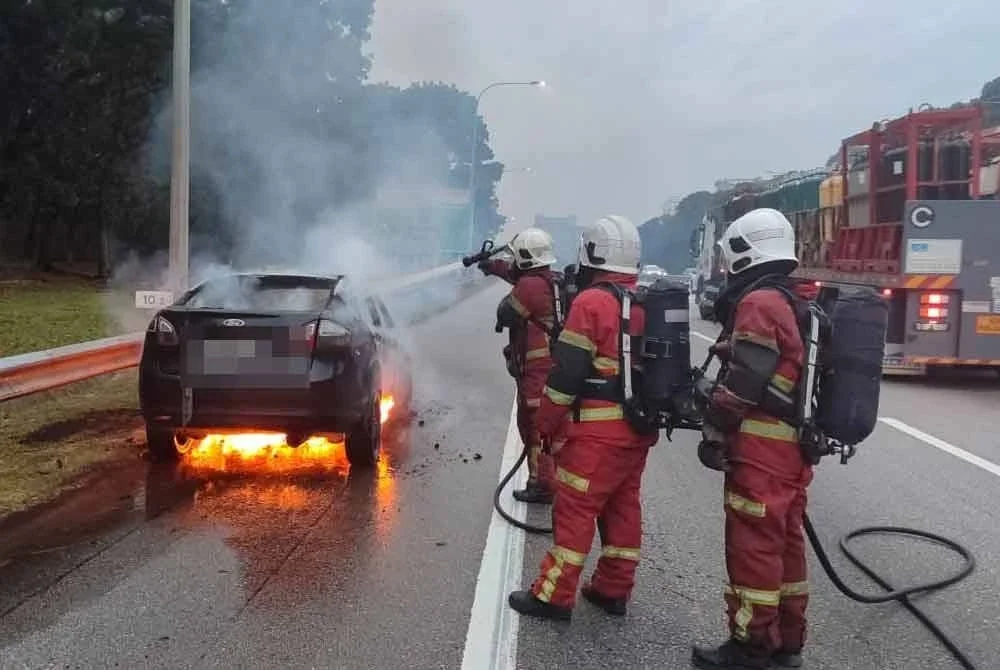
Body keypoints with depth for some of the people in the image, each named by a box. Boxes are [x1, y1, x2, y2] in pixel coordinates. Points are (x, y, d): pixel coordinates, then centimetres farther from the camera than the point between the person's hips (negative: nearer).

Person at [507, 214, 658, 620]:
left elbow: (567, 371, -16)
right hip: (639, 427, 8)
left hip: (597, 430, -8)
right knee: (622, 507, 14)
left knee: (574, 510, -2)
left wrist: (546, 422, -7)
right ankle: (613, 589, 23)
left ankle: (554, 596, 4)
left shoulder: (591, 302, -15)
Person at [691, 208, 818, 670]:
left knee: (753, 545, -1)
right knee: (785, 541, 16)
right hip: (794, 445, 10)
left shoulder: (759, 303, -14)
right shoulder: (801, 303, 15)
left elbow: (742, 382, -19)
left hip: (761, 448, -10)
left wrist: (713, 433, -11)